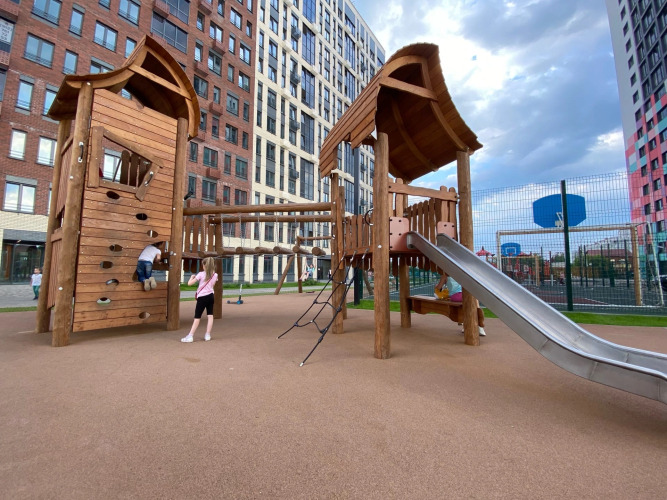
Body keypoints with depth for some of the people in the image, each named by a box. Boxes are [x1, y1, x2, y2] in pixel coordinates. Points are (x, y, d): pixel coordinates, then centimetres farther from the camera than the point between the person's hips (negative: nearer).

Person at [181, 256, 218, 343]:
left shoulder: (201, 274, -11)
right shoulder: (215, 275, 1)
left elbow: (189, 283, -12)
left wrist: (192, 277, 8)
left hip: (202, 297, -4)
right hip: (210, 296, 4)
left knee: (197, 317, 1)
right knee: (210, 315, 8)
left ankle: (190, 336, 3)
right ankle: (208, 335, 11)